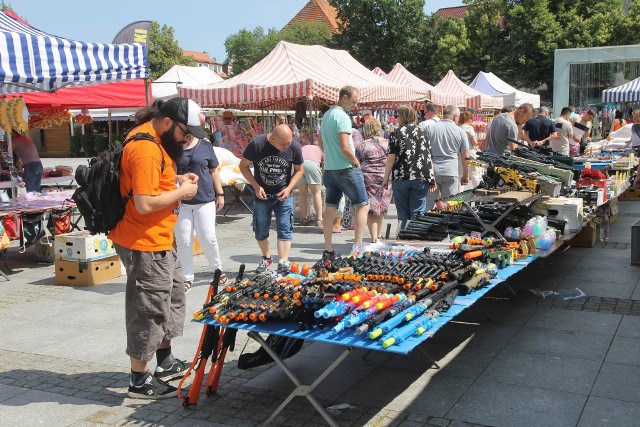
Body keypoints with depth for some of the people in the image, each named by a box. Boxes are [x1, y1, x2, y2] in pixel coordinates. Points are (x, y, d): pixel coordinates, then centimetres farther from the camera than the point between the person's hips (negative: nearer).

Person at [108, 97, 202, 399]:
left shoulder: (154, 138, 8)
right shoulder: (145, 149, -24)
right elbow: (145, 203, -29)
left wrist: (177, 180, 5)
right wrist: (182, 192, -16)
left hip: (160, 241, 11)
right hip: (145, 245, -11)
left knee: (173, 295, 22)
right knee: (149, 309, 0)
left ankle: (165, 363, 38)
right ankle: (139, 381, 15)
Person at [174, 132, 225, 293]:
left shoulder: (205, 144, 3)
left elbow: (214, 171, 9)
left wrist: (220, 194, 6)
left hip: (205, 199, 0)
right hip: (181, 202, 0)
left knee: (208, 238, 3)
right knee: (183, 241, 3)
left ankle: (217, 269, 26)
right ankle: (187, 278, 16)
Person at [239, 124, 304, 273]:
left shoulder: (294, 147, -14)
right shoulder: (256, 144, -19)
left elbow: (299, 170, 1)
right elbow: (244, 166, -6)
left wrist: (289, 188, -13)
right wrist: (256, 186, -16)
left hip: (283, 195, 0)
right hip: (262, 195, 0)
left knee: (285, 229, -8)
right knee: (261, 231, 11)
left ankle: (283, 263, -8)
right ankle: (267, 258, 33)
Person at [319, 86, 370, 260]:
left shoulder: (326, 115, 14)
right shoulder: (342, 116, -15)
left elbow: (321, 142, 24)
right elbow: (345, 148, -21)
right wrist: (357, 162, -7)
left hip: (329, 169, 9)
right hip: (347, 169, -9)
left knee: (329, 208, 9)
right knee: (363, 206, 0)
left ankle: (328, 250, 14)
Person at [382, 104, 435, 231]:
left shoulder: (396, 134, 0)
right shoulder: (422, 133, 9)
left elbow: (391, 158, -4)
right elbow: (429, 157, 7)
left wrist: (386, 179, 2)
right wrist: (431, 180, 10)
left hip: (401, 178, -2)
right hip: (421, 178, 2)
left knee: (403, 213, 8)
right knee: (418, 212, 4)